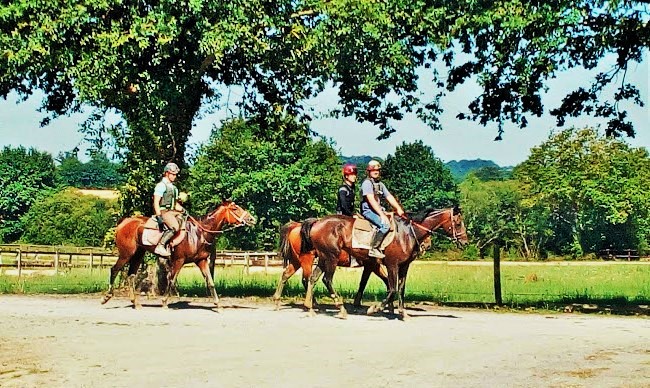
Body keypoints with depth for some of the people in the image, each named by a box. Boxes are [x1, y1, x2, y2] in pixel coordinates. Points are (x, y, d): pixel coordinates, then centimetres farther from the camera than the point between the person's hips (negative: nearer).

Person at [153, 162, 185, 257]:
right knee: (175, 227, -29)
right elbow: (156, 202, -13)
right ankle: (160, 246, -27)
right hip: (163, 211, -9)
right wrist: (159, 216, -21)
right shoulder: (161, 185, -5)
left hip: (171, 211, 9)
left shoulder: (173, 187, 22)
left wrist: (182, 209, 8)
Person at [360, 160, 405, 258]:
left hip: (378, 210, 9)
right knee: (385, 225, -30)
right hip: (368, 211, -9)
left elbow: (389, 197, 14)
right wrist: (382, 214, -24)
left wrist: (398, 208, -2)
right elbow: (371, 200, -18)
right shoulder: (367, 183, -9)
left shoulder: (380, 184, 18)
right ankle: (373, 249, -25)